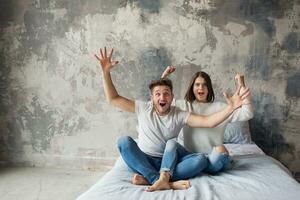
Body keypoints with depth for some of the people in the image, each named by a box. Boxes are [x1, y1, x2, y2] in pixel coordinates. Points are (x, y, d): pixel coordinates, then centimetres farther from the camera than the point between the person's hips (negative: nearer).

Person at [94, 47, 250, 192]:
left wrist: (230, 107, -27)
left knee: (201, 159, -23)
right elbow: (113, 99, -1)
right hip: (143, 161, 0)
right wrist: (106, 71, -10)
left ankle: (149, 178, -36)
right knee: (124, 141, -28)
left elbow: (208, 122, -13)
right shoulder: (143, 108, 0)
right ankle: (165, 182, -37)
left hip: (167, 162, 0)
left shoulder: (179, 115, -1)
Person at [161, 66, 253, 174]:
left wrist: (242, 86, -8)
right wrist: (163, 77, 1)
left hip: (212, 157, 0)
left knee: (220, 150, -33)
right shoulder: (183, 105, 10)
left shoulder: (220, 107, 6)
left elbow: (247, 114, -3)